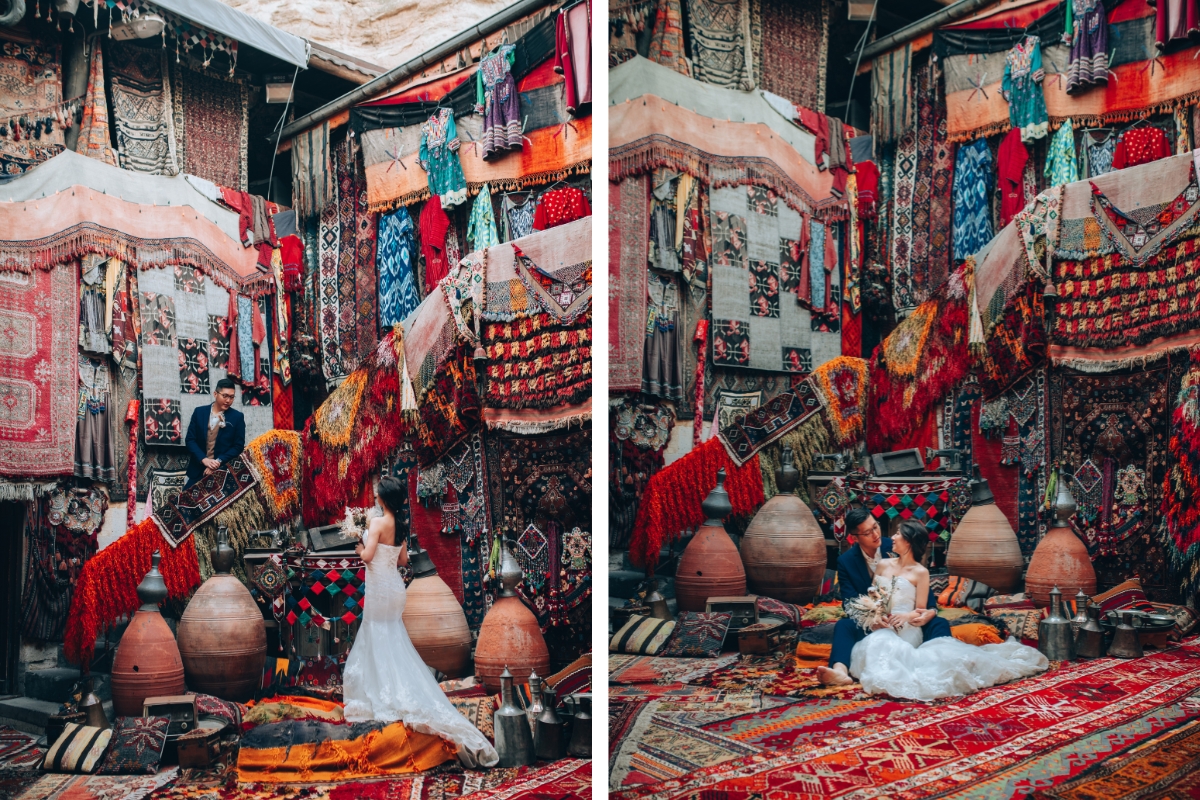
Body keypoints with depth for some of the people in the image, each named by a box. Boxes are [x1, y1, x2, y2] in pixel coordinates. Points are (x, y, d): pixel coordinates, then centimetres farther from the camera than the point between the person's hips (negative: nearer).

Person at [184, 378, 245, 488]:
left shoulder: (237, 417, 1)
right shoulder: (199, 412, 6)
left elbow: (239, 446, -1)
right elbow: (190, 440, 3)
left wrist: (218, 462, -13)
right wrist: (204, 459, -13)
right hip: (198, 470, 2)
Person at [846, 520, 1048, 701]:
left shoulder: (920, 572, 2)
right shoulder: (883, 565, 14)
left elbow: (920, 611, 0)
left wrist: (908, 615, -22)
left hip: (906, 630, -3)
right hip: (881, 628, 3)